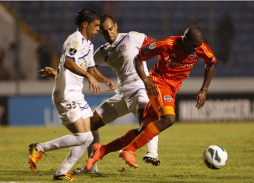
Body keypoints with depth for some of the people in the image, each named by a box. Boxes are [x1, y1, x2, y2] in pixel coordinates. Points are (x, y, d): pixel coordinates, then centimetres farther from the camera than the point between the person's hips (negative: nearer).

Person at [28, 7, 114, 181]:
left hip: (77, 95, 10)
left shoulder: (88, 44, 20)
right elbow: (68, 62, -30)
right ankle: (40, 148, -7)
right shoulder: (75, 40, -13)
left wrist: (105, 80, 14)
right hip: (66, 95, -10)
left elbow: (91, 68, 30)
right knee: (82, 136, -17)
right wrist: (89, 76, -39)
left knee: (87, 137, 6)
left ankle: (62, 172, 10)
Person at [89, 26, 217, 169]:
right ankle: (129, 150, -25)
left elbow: (211, 64, 11)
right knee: (169, 118, -31)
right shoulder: (165, 45, -20)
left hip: (172, 90, 5)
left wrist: (204, 90, 4)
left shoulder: (200, 48, -11)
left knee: (146, 129, 1)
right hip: (158, 84, -5)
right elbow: (139, 58, -7)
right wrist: (145, 80, -20)